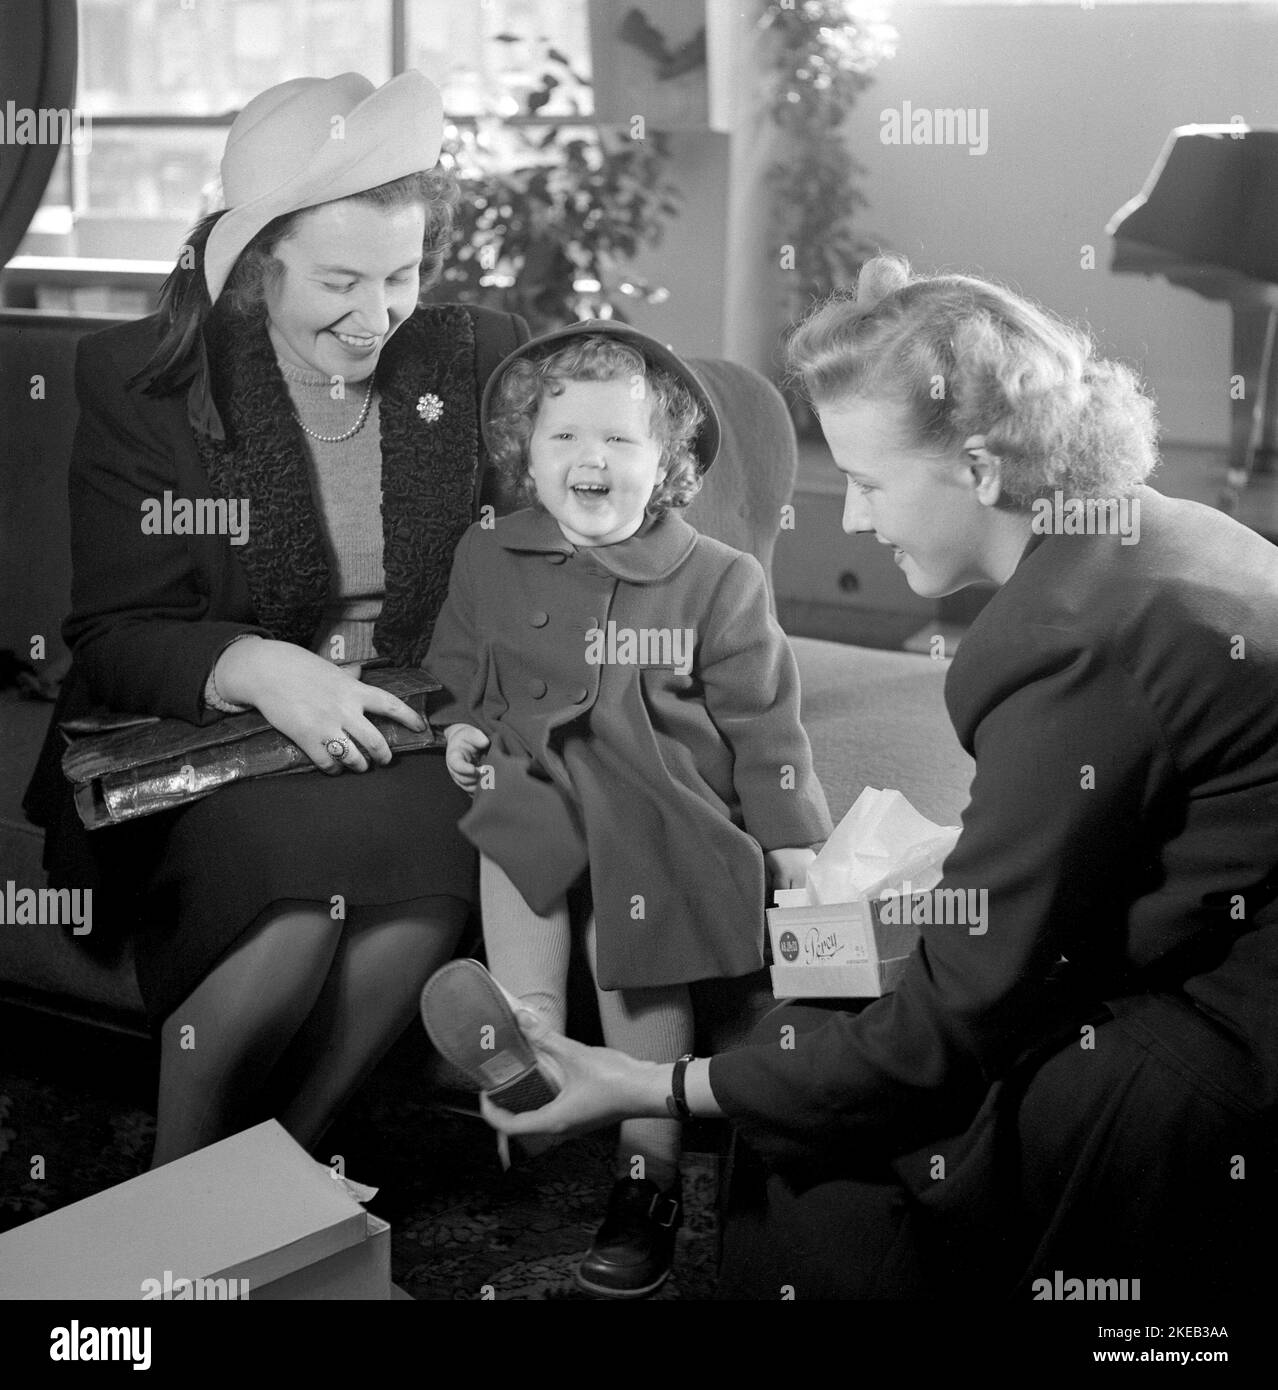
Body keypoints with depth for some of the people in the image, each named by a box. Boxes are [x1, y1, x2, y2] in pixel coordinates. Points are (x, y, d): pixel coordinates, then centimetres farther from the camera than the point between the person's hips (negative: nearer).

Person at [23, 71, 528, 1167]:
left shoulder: (480, 362, 5)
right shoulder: (142, 381, -3)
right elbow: (114, 636, -7)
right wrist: (255, 669, -28)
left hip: (410, 746, 2)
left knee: (432, 860, -32)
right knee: (292, 909, -33)